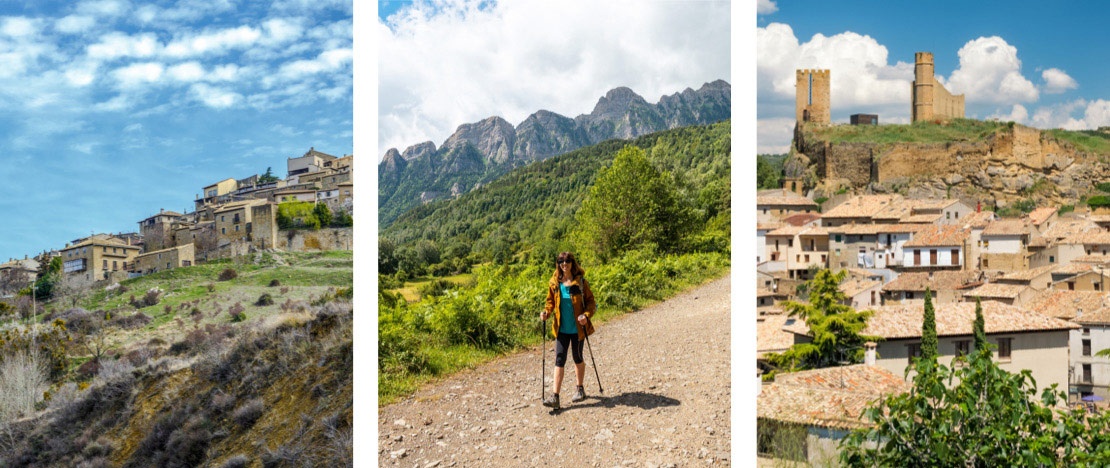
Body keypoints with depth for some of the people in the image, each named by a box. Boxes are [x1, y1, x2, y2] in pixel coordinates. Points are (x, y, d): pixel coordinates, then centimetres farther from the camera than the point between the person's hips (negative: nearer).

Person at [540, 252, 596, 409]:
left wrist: (586, 315, -21)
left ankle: (580, 389, 32)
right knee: (559, 359, -4)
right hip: (561, 328, 2)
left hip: (577, 328, -2)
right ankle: (555, 396, -7)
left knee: (577, 357, 13)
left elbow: (590, 301, -3)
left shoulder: (580, 282, -7)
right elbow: (551, 301, 11)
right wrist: (546, 312, -8)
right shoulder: (554, 282, 1)